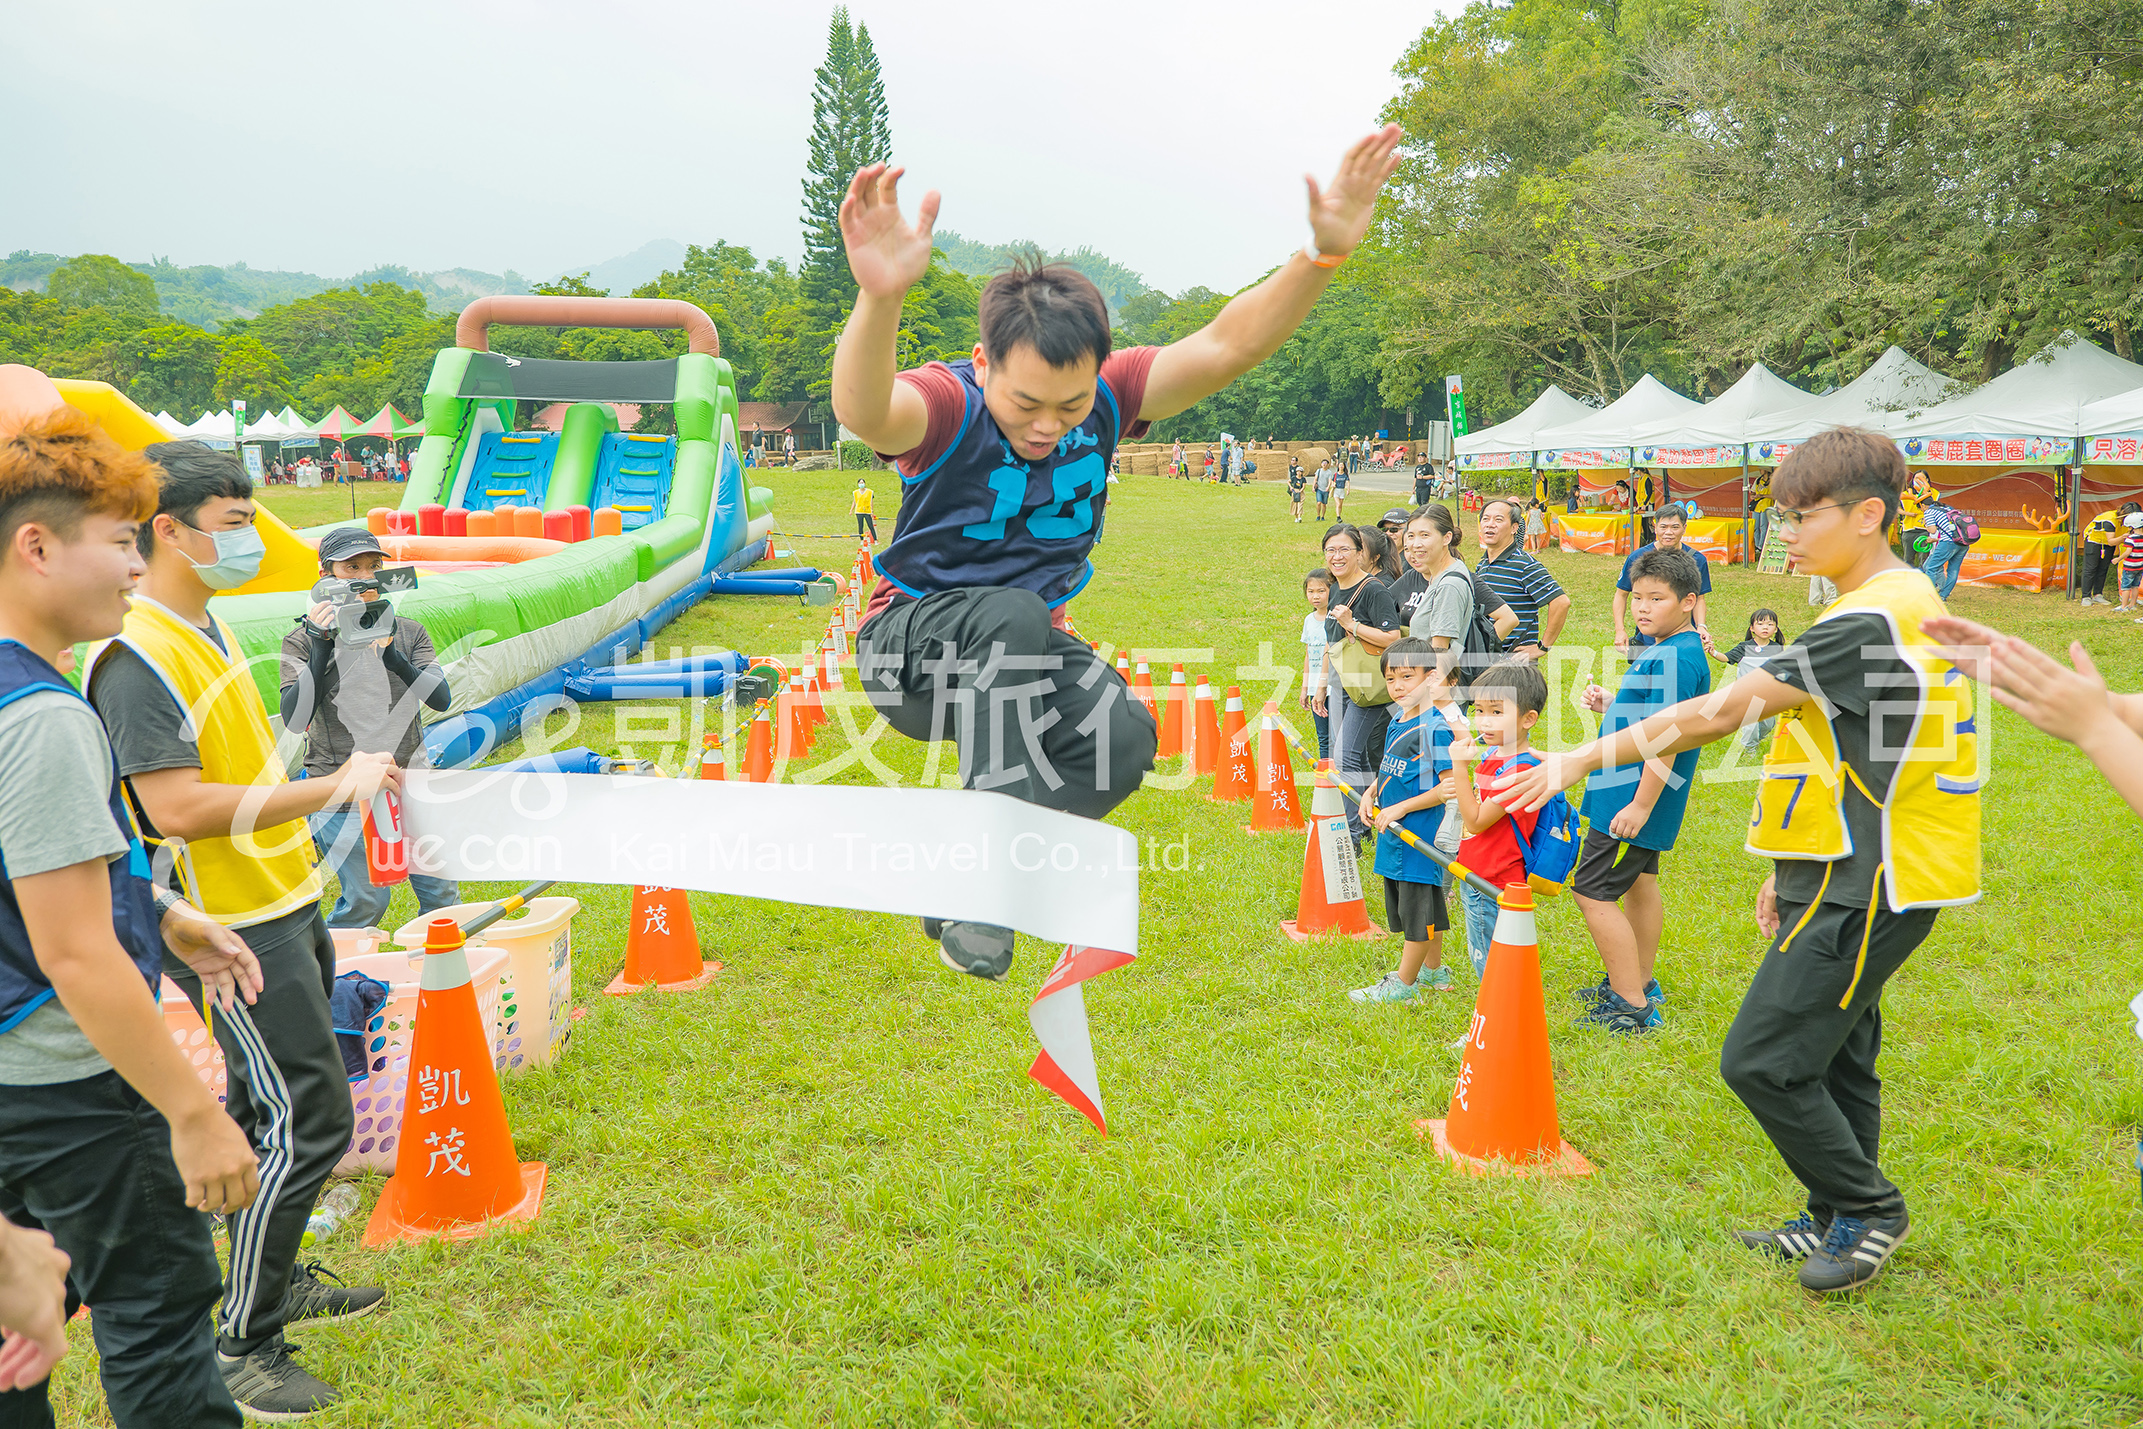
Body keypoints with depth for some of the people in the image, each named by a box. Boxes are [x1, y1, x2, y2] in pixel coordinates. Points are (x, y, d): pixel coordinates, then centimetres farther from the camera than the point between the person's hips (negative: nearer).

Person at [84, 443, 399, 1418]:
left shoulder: (206, 624, 10)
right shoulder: (136, 658, -21)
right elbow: (179, 808, -27)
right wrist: (332, 787, -23)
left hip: (282, 906, 10)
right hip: (233, 933, -10)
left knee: (271, 1111, 20)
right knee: (307, 1122, -5)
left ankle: (275, 1283, 36)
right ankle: (240, 1346, 10)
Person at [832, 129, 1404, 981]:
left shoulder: (1107, 397, -10)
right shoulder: (945, 404, -25)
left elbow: (1227, 346, -19)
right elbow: (863, 412, -49)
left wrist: (1323, 255, -35)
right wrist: (879, 297, -70)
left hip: (1024, 651, 5)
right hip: (915, 643, -4)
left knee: (1124, 738, -25)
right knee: (1013, 615, -38)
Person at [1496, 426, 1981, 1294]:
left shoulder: (1872, 618, -20)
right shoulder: (1897, 603, 14)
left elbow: (1722, 711, -26)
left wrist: (1588, 757, -24)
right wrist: (1793, 869, 19)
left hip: (1866, 883, -10)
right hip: (1855, 873, 10)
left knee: (1761, 1059, -7)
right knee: (1829, 1058, 18)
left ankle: (1868, 1209, 12)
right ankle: (1836, 1223, 30)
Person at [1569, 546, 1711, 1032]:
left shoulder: (1675, 659, -22)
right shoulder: (1663, 650, 11)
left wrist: (1640, 805, -26)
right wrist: (1610, 706, 6)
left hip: (1634, 795, -11)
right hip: (1634, 792, 11)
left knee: (1592, 893, -9)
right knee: (1639, 884, 21)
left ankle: (1632, 1006, -3)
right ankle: (1639, 983, 36)